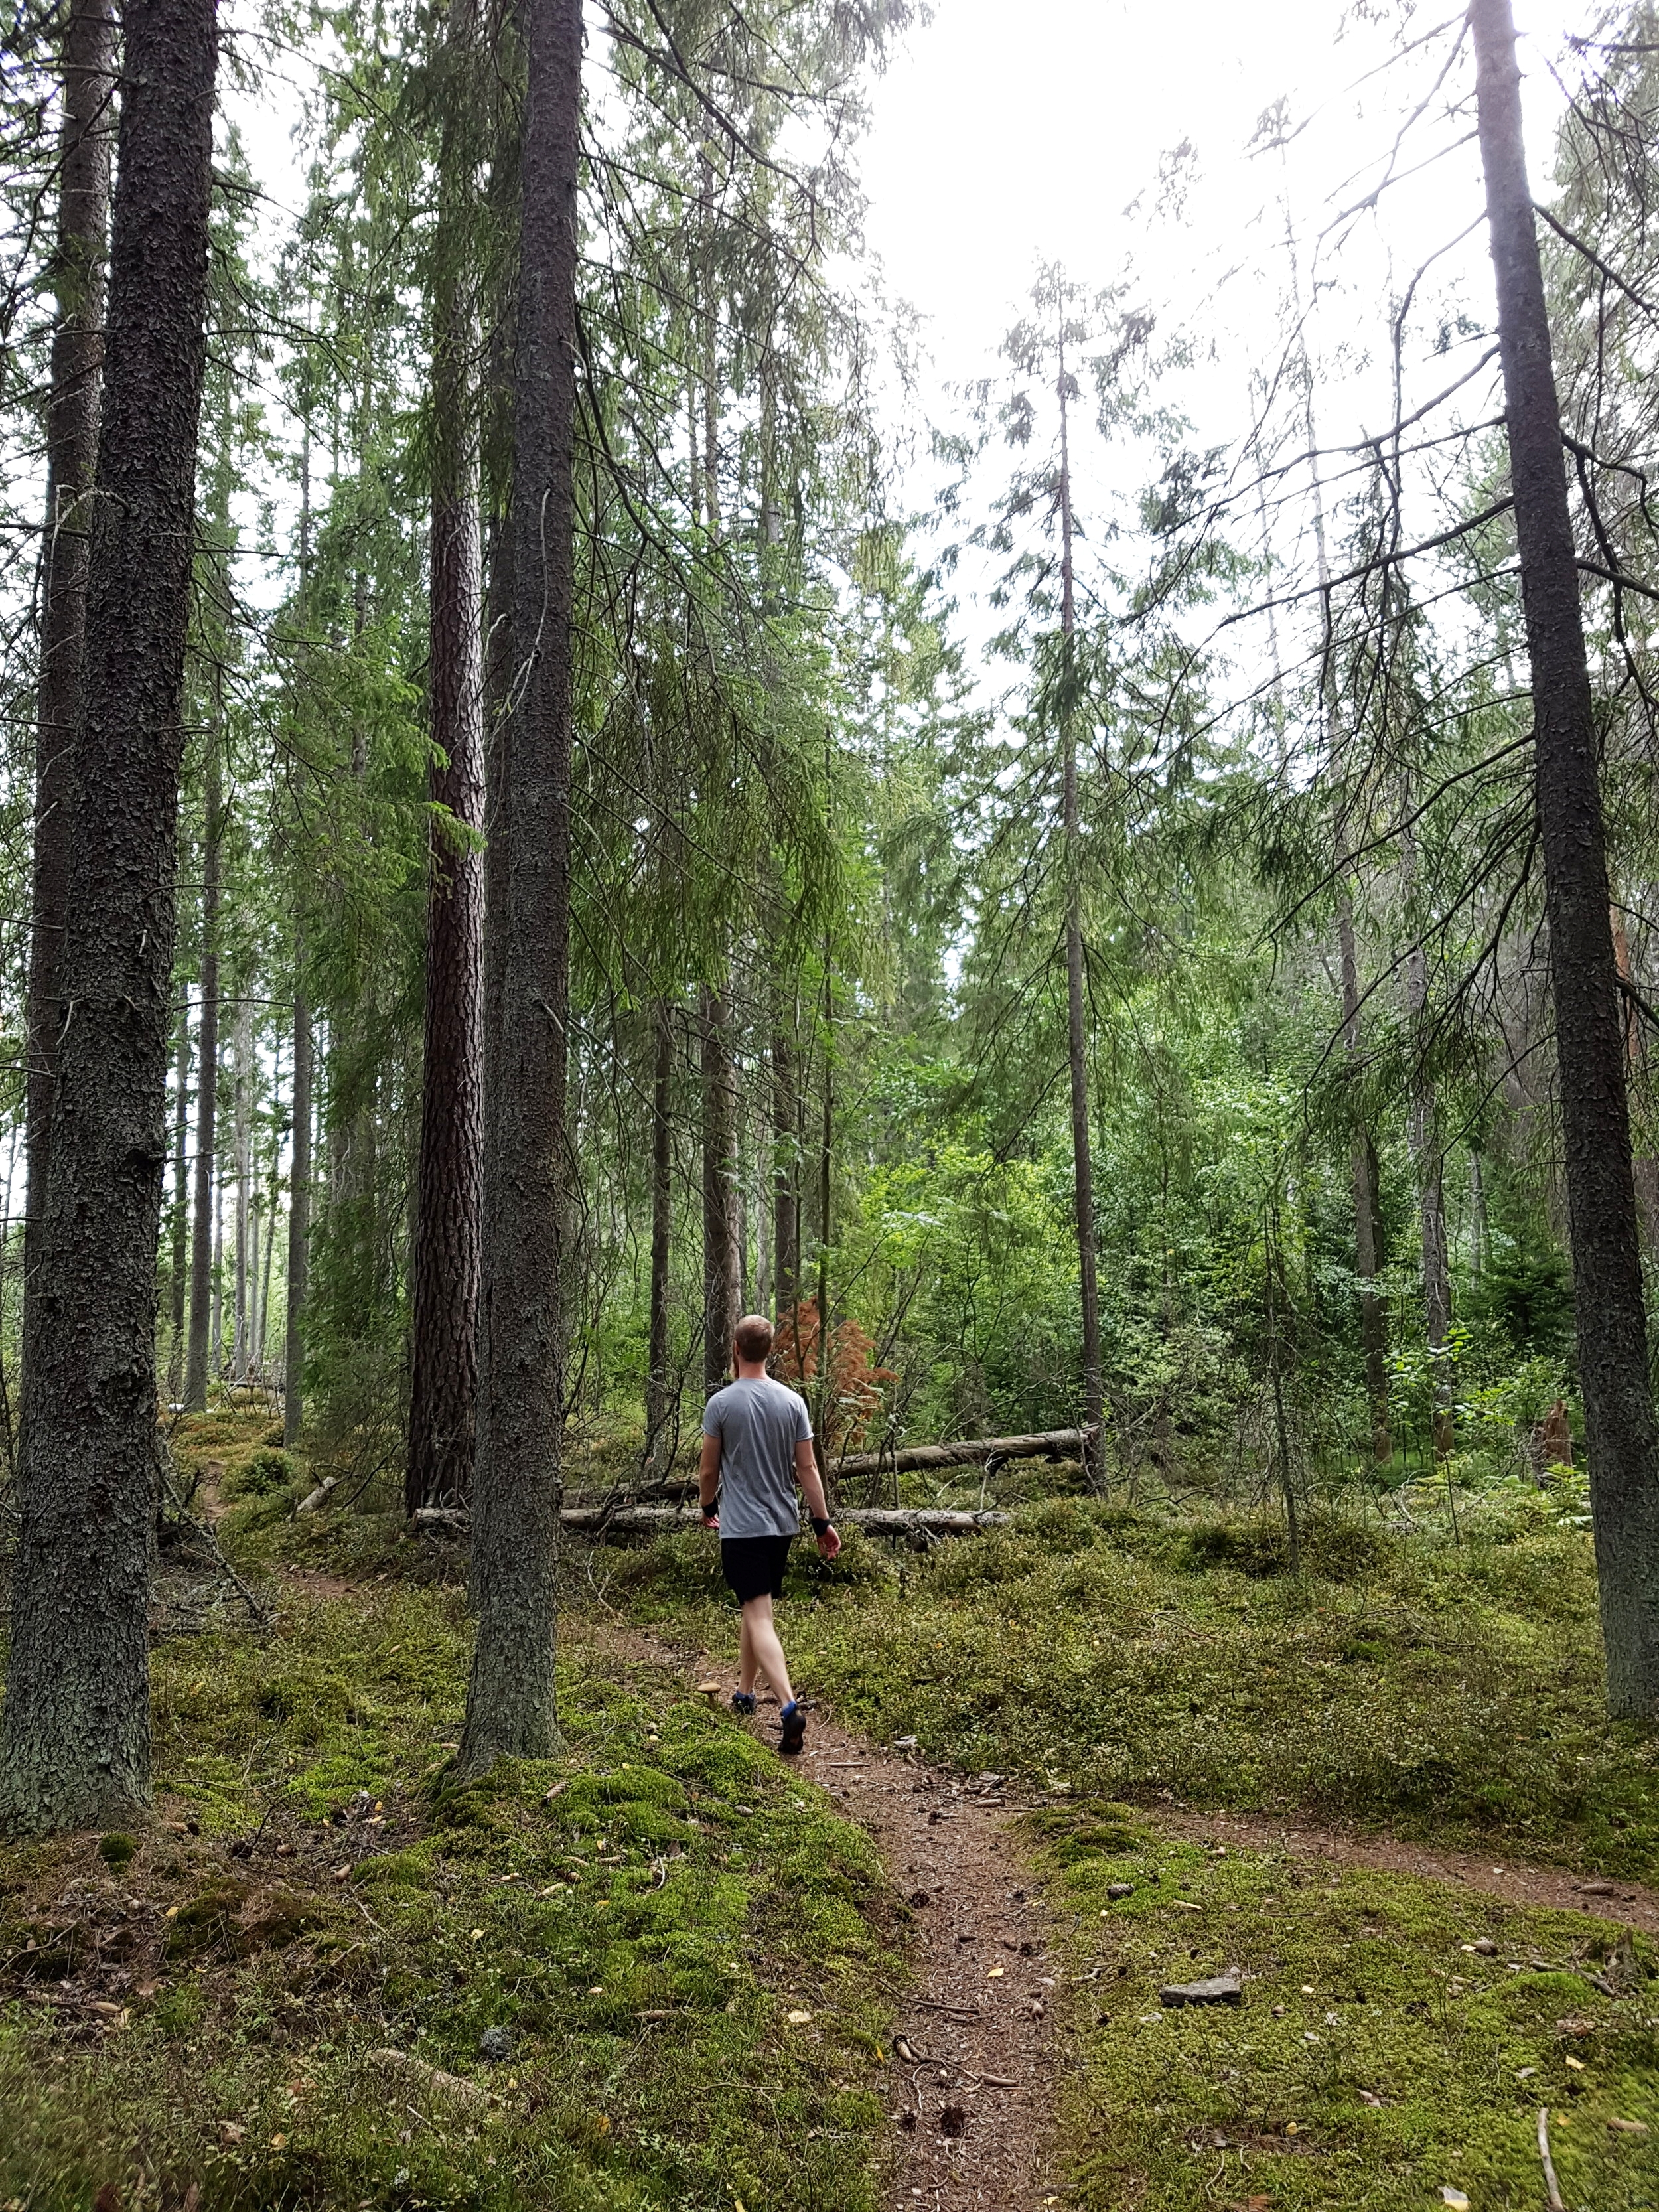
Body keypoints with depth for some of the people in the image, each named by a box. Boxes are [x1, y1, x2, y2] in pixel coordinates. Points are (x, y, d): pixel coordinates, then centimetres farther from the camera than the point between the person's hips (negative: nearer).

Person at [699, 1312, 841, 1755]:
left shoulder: (721, 1404, -10)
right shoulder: (793, 1402, 0)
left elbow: (708, 1472, -1)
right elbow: (807, 1469, 1)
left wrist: (708, 1508, 18)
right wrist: (823, 1522, 8)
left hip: (741, 1527, -5)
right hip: (783, 1524, 5)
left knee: (759, 1616, -10)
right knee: (756, 1607, 21)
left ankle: (789, 1706, -26)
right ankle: (744, 1692, 33)